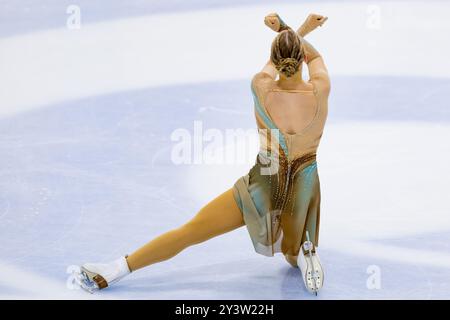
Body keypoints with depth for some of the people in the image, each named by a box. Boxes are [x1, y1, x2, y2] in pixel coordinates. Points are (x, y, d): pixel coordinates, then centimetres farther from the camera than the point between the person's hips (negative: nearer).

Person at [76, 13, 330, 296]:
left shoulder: (260, 87, -21)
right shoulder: (321, 90, -19)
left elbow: (277, 58, 3)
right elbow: (315, 56, 5)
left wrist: (301, 30, 10)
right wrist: (284, 27, -3)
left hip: (263, 185, -1)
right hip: (303, 188, 1)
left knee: (191, 231, 8)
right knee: (293, 255, 29)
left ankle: (116, 270, 8)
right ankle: (303, 253, -8)